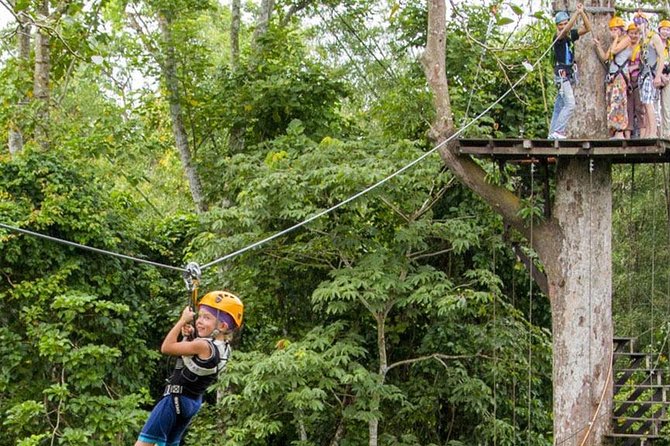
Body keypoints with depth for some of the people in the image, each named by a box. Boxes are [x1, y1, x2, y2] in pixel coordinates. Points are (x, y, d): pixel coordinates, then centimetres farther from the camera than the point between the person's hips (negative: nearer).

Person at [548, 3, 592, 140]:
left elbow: (587, 28, 4)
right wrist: (577, 13, -34)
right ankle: (558, 132, -18)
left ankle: (552, 134, 11)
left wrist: (582, 13, -9)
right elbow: (565, 30, -32)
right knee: (570, 104, -17)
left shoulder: (571, 35, 8)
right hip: (561, 73, -8)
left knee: (559, 105, 9)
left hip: (569, 74, 8)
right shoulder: (558, 37, -12)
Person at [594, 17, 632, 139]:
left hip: (620, 74, -9)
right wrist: (598, 46, 14)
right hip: (611, 74, 9)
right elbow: (605, 57, 22)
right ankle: (613, 133, -2)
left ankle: (620, 132, -22)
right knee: (611, 104, 1)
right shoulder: (614, 43, 25)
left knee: (618, 101, -17)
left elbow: (614, 50, -12)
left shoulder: (626, 39, 1)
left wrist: (616, 38, 2)